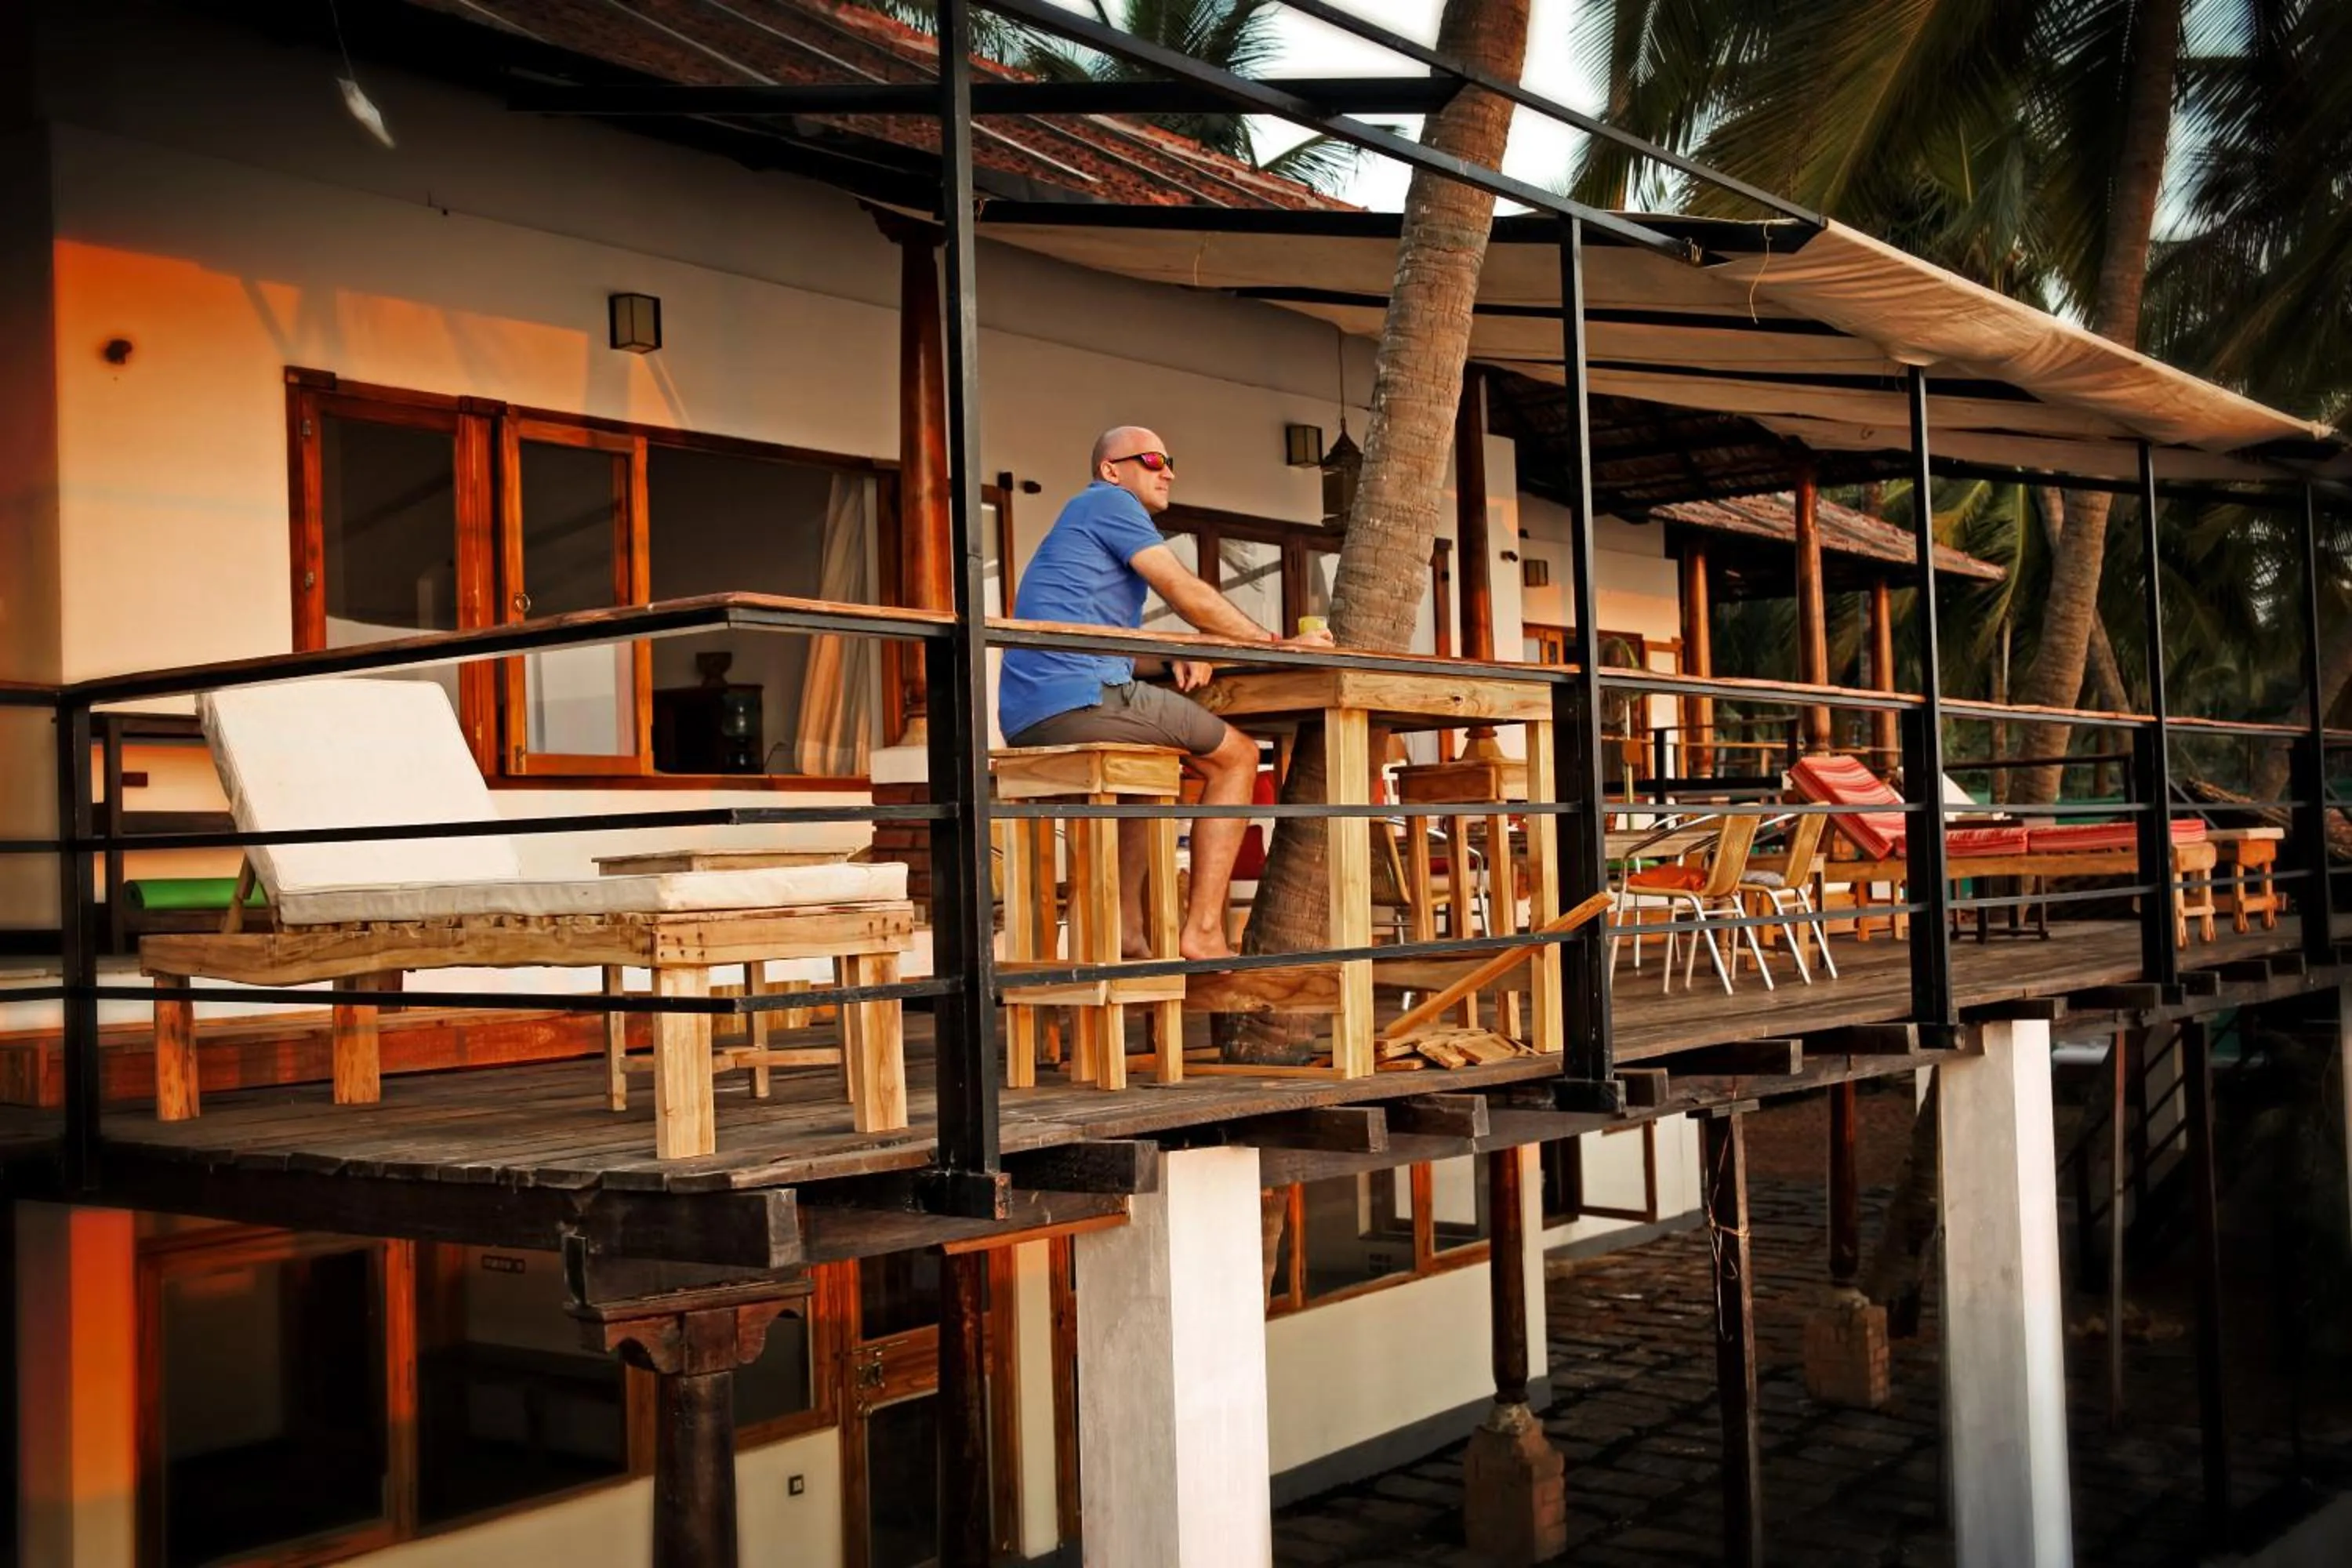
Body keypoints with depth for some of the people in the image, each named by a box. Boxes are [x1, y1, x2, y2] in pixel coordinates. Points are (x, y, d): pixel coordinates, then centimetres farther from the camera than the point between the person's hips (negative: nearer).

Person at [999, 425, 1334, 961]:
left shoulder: (1085, 517, 31)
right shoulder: (1108, 501, 1)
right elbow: (1185, 591, -7)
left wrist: (1175, 655, 9)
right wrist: (1276, 643, 0)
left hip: (1026, 719, 10)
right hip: (1081, 698, -10)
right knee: (1236, 755, 1)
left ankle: (1126, 929, 23)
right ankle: (1203, 931, -7)